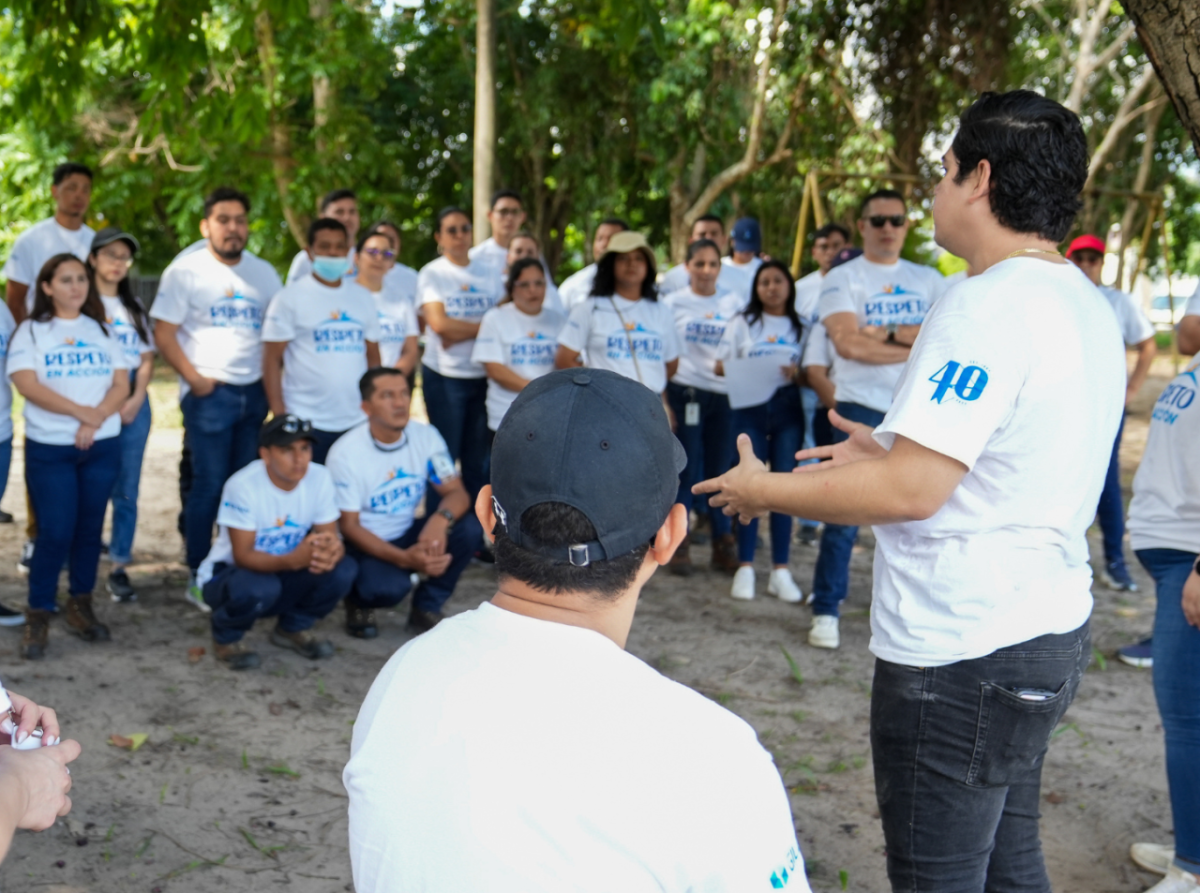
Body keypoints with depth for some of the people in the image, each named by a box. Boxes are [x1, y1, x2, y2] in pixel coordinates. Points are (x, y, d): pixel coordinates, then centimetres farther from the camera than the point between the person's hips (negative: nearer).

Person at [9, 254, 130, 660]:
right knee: (55, 533, -7)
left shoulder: (102, 331, 11)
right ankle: (38, 616, 5)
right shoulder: (31, 331, 0)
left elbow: (121, 385, 3)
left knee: (90, 529, 8)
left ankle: (81, 606, 20)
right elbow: (27, 385, -13)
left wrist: (96, 420, -14)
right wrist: (81, 412, -20)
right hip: (48, 448, -3)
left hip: (102, 445, 4)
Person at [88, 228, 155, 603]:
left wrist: (136, 399, -3)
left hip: (134, 404, 4)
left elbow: (147, 358, 13)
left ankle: (119, 567, 6)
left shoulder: (134, 306, 17)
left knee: (126, 491, 2)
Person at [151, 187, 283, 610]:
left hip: (255, 392, 5)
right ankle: (198, 576, 6)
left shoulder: (264, 272, 12)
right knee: (209, 483, -4)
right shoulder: (185, 271, -2)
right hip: (209, 394, -4)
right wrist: (194, 379, -13)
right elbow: (164, 333, -5)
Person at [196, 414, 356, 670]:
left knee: (343, 570, -21)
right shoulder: (242, 486, -26)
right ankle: (227, 638, -2)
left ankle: (293, 629, 7)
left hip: (284, 574, 5)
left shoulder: (320, 478, -13)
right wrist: (293, 560, -46)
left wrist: (332, 550, -38)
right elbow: (243, 555, -27)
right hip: (229, 574, -5)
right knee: (259, 588, -38)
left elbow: (331, 536, -11)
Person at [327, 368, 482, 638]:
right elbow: (349, 526, -17)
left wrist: (441, 518, -35)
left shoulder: (426, 436, -8)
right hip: (365, 545, -5)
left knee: (469, 527, -22)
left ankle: (426, 608, -3)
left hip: (408, 534, 5)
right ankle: (359, 601, 3)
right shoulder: (346, 453, -19)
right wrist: (404, 558, -31)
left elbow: (456, 492, -8)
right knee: (389, 587, -36)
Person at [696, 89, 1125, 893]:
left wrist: (764, 489, -12)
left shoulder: (989, 305, -20)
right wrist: (898, 448, 20)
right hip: (1048, 624, 10)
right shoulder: (1087, 305, 10)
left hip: (961, 654, -10)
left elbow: (910, 491, -24)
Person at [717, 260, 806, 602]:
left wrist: (797, 373, -13)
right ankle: (745, 567, 2)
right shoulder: (743, 323, 12)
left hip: (787, 407, 1)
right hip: (749, 407, 0)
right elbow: (722, 365, 7)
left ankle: (780, 570, 3)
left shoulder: (801, 327, 12)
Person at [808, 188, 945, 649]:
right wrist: (917, 345, -8)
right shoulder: (842, 278, 1)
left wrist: (887, 333, -13)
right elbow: (848, 343, -13)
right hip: (861, 407, -3)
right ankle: (825, 611, 3)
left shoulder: (929, 280, 12)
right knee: (844, 512, -6)